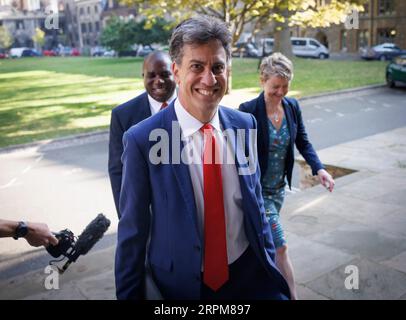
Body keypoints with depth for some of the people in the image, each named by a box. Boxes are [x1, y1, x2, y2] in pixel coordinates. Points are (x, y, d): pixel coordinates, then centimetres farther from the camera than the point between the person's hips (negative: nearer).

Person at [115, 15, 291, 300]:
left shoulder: (245, 124, -5)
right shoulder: (143, 140, -18)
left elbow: (256, 201, 6)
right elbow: (133, 233, -10)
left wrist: (270, 263, 10)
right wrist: (129, 294, -3)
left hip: (250, 273, 3)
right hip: (181, 284, -2)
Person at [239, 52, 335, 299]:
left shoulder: (292, 106, -3)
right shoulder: (248, 111, -20)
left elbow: (303, 142, 3)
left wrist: (318, 168, -12)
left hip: (279, 187, 6)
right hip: (257, 189, -6)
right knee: (280, 246, -4)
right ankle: (292, 295, 9)